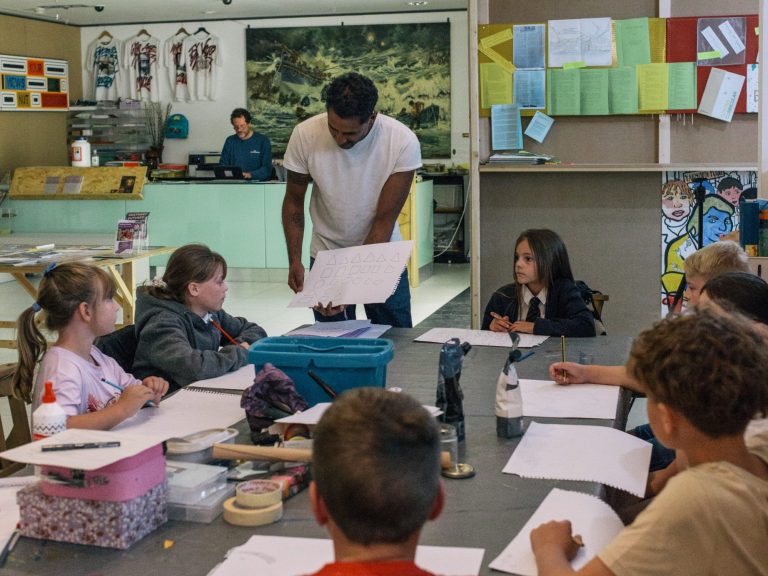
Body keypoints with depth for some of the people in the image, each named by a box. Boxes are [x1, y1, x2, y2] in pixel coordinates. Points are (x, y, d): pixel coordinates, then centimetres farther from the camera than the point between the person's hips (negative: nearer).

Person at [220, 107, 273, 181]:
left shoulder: (263, 141, 5)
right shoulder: (230, 141, 16)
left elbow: (267, 169, -2)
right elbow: (223, 164, 17)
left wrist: (250, 174, -19)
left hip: (256, 182, -2)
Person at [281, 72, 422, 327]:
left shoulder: (403, 142, -22)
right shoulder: (305, 134, -17)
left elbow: (385, 218, -19)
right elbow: (294, 199, -3)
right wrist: (294, 260, -13)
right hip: (326, 255, 1)